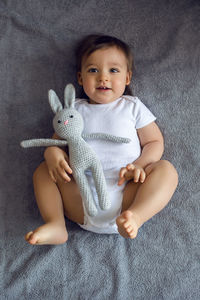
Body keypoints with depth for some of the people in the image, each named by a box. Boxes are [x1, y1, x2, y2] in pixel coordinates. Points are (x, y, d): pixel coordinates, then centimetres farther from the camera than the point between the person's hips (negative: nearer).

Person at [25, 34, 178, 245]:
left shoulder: (133, 107, 13)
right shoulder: (75, 109, 19)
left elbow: (155, 142, 10)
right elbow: (57, 139, 18)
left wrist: (139, 165, -11)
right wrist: (53, 153, -8)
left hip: (125, 195, -1)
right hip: (82, 200, 2)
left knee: (165, 169, -20)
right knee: (42, 171, -3)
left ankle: (134, 217, -40)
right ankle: (55, 224, -21)